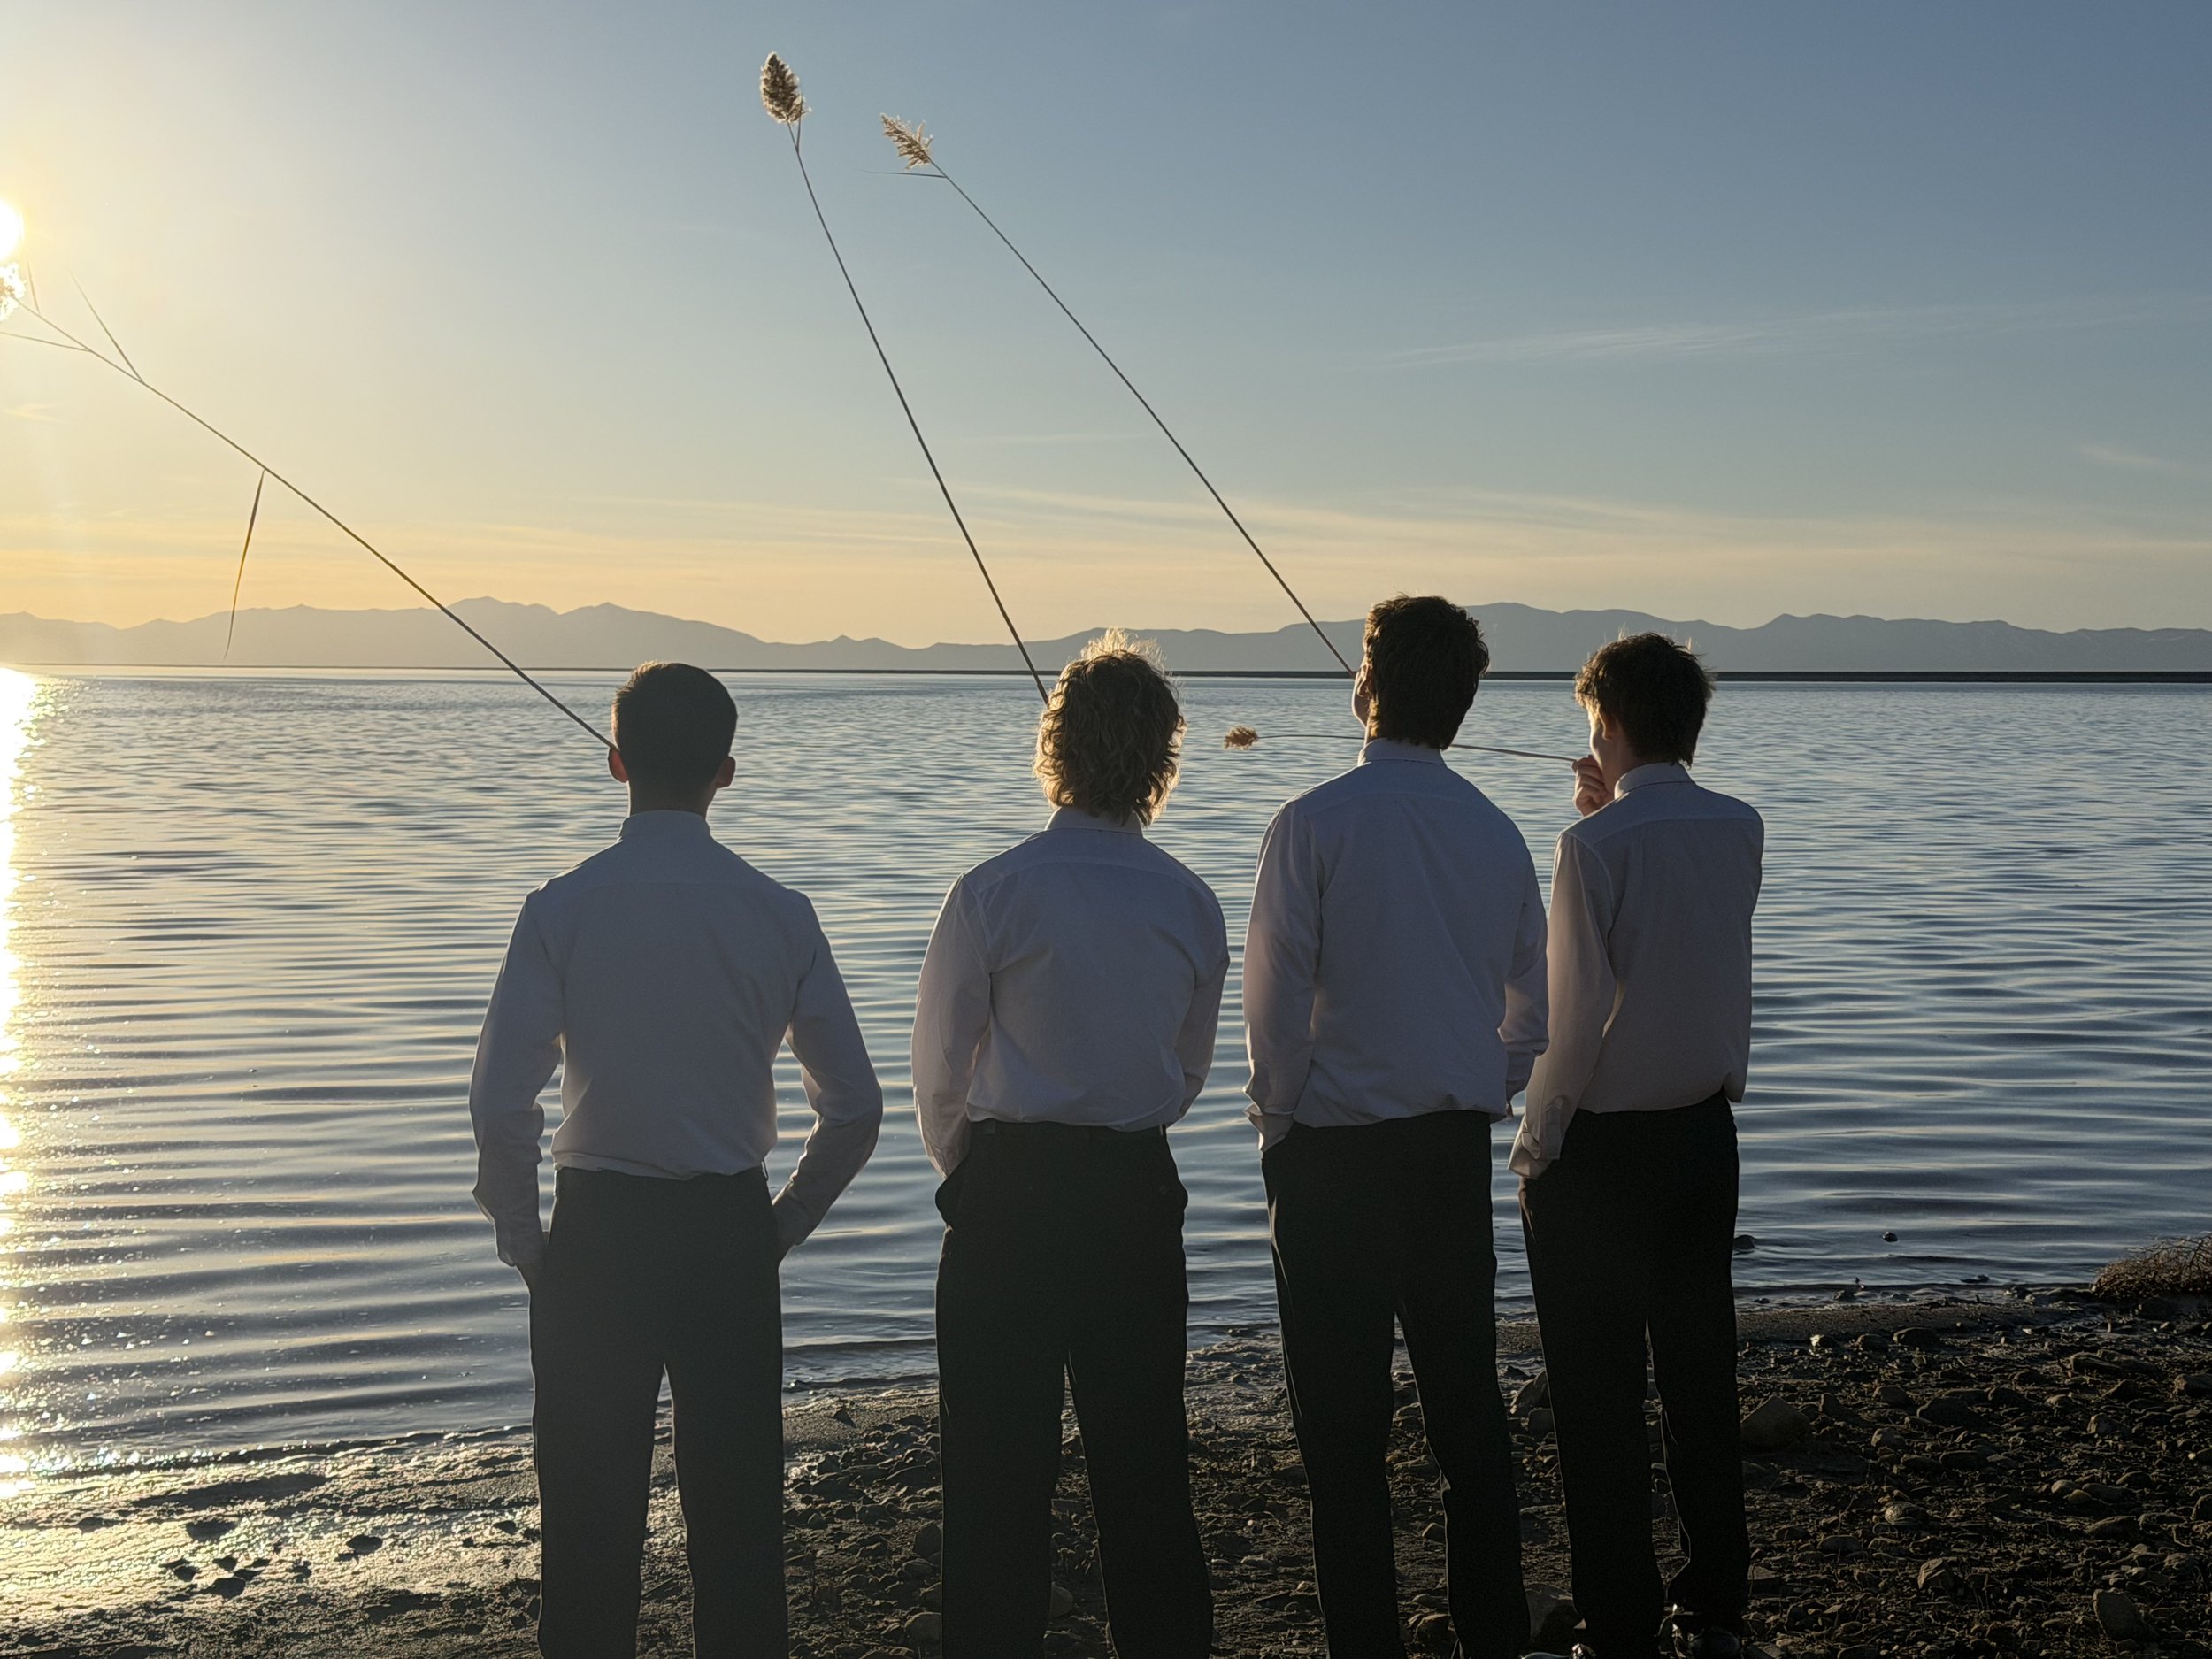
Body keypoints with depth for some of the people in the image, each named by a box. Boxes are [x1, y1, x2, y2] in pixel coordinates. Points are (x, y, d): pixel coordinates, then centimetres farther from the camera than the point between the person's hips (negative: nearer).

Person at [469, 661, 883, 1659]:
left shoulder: (562, 908, -9)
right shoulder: (778, 914, -3)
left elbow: (501, 1102, -12)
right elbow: (855, 1108, -1)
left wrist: (524, 1239, 3)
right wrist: (781, 1228, 11)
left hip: (597, 1233, -1)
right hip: (731, 1233, 1)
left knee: (590, 1504, 9)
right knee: (737, 1501, 11)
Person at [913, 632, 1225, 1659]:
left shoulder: (995, 891, -10)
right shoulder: (1191, 905, 1)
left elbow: (939, 1070, 0)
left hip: (1008, 1191, -3)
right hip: (1139, 1191, 3)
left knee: (998, 1462, 6)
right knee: (1143, 1457, 13)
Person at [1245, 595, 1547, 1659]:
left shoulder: (1314, 823, -11)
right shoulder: (1494, 831, 4)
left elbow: (1275, 1000, -11)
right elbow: (1532, 1009, 10)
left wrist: (1277, 1123, 1)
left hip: (1333, 1156, -5)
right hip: (1457, 1151, 5)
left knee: (1343, 1428, 3)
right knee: (1467, 1407, 13)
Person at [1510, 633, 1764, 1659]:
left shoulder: (1596, 843, -17)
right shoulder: (1739, 830, 2)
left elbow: (1577, 1013, -18)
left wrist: (1537, 1142, -6)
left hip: (1601, 1149, -6)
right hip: (1705, 1136, 6)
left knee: (1598, 1398, 2)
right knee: (1701, 1379, 14)